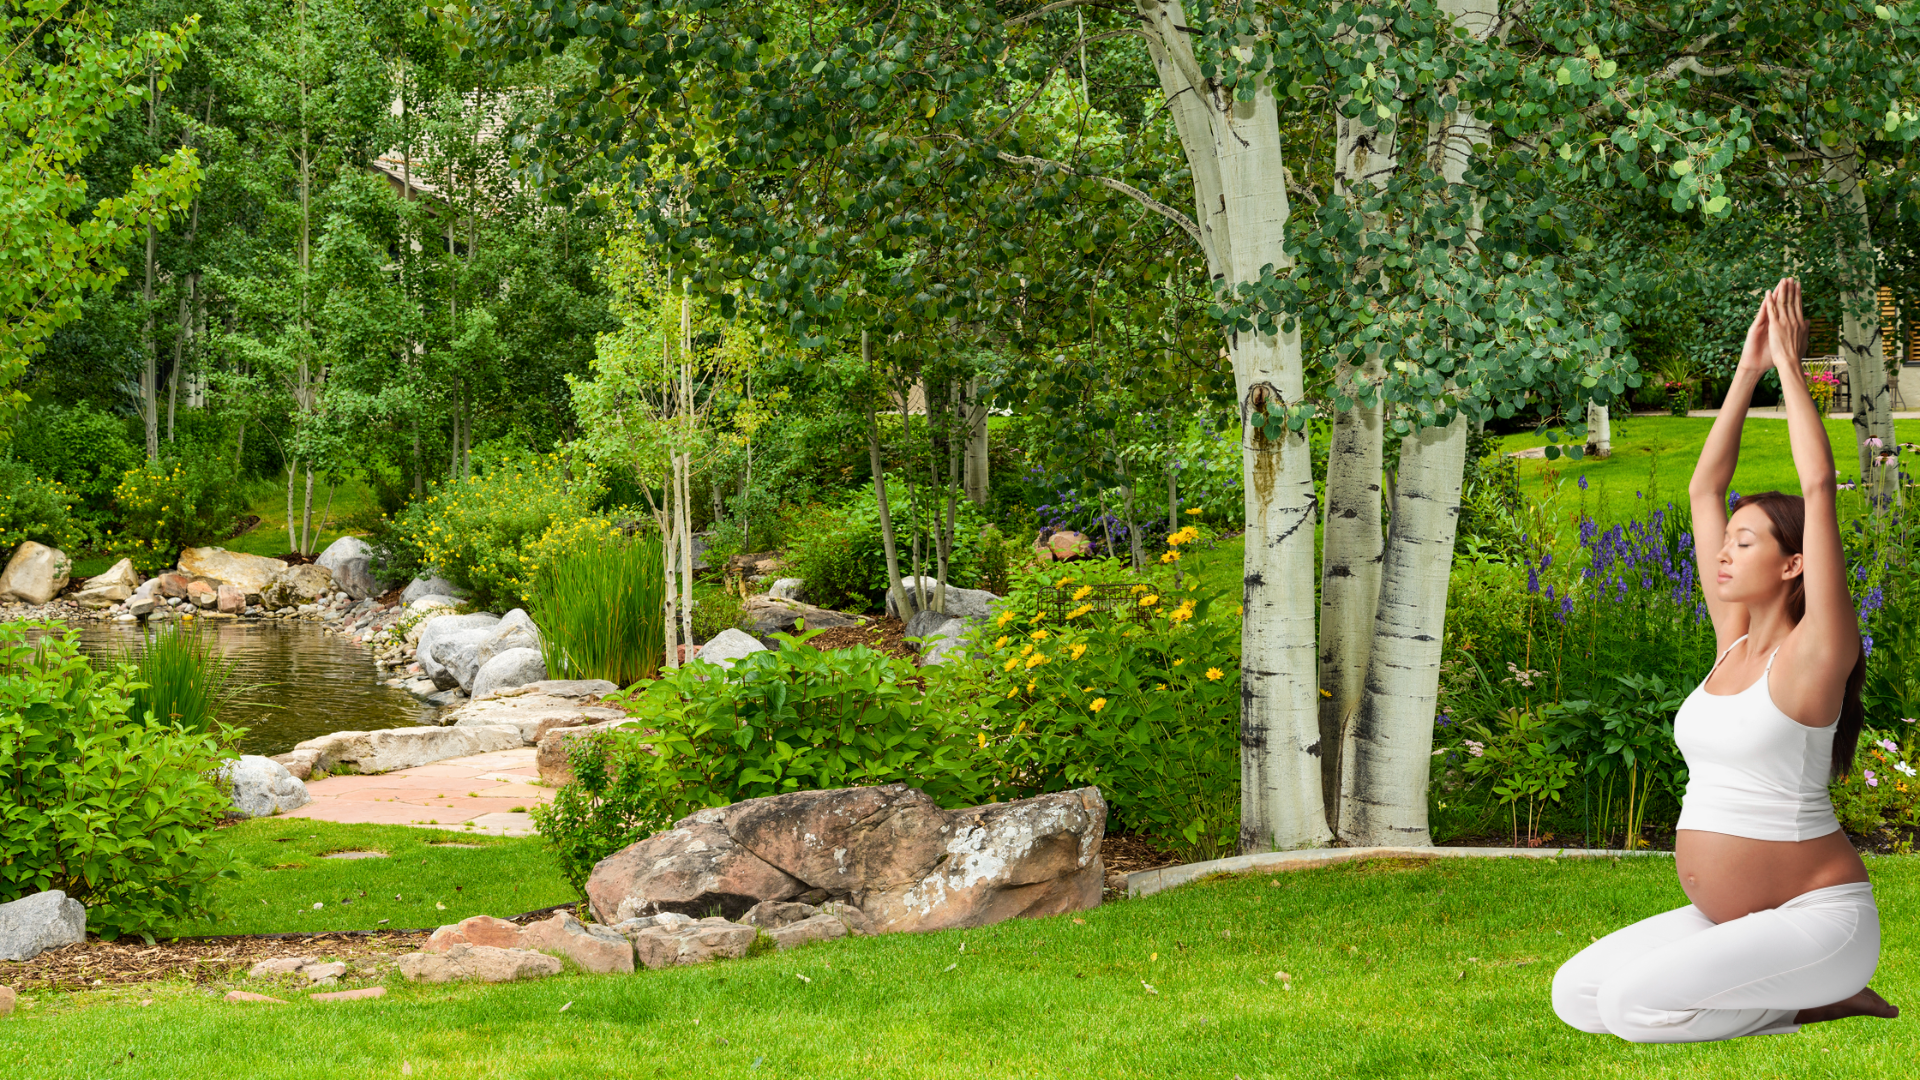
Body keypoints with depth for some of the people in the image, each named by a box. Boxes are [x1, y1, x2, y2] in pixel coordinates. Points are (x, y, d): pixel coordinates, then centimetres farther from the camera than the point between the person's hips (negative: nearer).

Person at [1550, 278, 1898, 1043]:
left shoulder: (1815, 650, -11)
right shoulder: (1734, 639, 9)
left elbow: (1820, 487, -17)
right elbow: (1705, 488, 11)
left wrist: (1790, 365, -10)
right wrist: (1748, 369, 8)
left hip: (1818, 919, -8)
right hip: (1725, 919, 8)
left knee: (1633, 1000, -26)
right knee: (1574, 994, -4)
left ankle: (1823, 1004, -2)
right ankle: (1793, 993, 8)